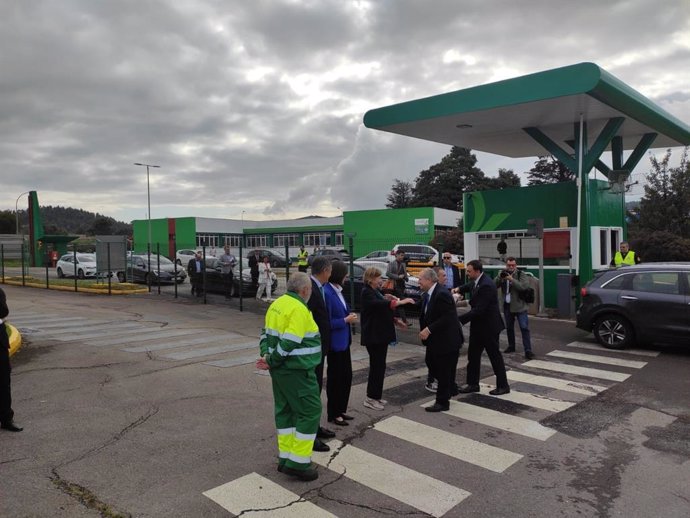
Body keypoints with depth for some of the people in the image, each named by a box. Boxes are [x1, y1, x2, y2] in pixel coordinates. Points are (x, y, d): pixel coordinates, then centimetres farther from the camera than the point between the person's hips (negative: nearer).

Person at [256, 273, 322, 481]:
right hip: (297, 371, -9)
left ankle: (285, 458, 24)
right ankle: (299, 462, 5)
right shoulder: (299, 309, -19)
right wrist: (271, 361, -12)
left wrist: (266, 356, -1)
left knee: (285, 410, 16)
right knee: (310, 411, 0)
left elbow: (266, 334, 11)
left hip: (280, 369, 9)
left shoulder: (278, 304, 10)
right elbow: (289, 343, -24)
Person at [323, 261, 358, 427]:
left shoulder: (338, 291, 8)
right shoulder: (327, 293, -21)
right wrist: (346, 320, -16)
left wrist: (349, 316, 1)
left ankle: (341, 410, 31)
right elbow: (327, 322, -23)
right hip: (335, 343, -9)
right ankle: (333, 414, 20)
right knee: (336, 378, 5)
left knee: (346, 376, 17)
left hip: (343, 341, 9)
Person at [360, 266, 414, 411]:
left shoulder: (376, 291, 14)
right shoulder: (366, 292, -14)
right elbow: (377, 304, -32)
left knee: (379, 365, 13)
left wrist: (395, 320, 10)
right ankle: (370, 398, 5)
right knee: (377, 366, -5)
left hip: (381, 334, 9)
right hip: (373, 335, -9)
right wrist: (399, 302, -38)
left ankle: (376, 396, 22)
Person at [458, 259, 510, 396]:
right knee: (473, 354, 12)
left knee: (494, 355, 4)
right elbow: (470, 285, 27)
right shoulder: (477, 281, 3)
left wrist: (459, 319, -25)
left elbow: (478, 310, -29)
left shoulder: (486, 285, -26)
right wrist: (459, 289, 5)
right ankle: (473, 384, 22)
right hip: (478, 326, 10)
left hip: (489, 326, -9)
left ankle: (503, 385, 18)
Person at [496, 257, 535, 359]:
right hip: (507, 306, 4)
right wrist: (500, 277, -21)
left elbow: (524, 286, -22)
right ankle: (511, 346, 30)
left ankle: (528, 350, -8)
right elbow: (494, 285, -5)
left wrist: (512, 279, -28)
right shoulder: (502, 275, 5)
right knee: (509, 327, 15)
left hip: (519, 306, -4)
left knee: (524, 328, -8)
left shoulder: (521, 275, -6)